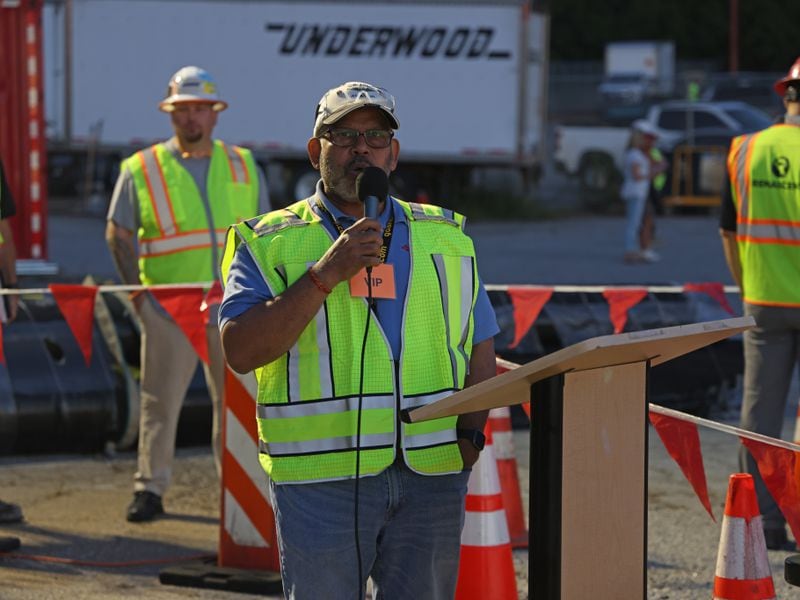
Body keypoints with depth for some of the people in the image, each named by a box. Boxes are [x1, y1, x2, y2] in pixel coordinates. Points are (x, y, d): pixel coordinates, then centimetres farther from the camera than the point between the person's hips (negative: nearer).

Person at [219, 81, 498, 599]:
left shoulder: (446, 236, 15)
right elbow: (241, 351, -9)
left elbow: (481, 346, 18)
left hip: (432, 473, 3)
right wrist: (325, 275, -15)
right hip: (323, 476, -3)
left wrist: (470, 432, 1)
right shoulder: (270, 242, 4)